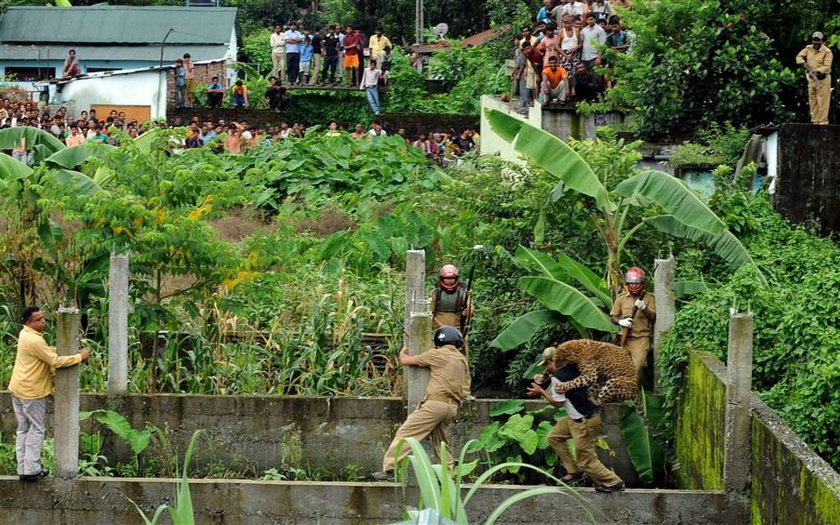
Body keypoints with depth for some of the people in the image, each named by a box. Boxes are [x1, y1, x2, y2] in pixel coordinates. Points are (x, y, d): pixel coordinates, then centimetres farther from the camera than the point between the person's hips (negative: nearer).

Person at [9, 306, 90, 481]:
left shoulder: (26, 334, 7)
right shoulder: (35, 341, -23)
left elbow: (47, 352, 17)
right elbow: (56, 361, -22)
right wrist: (80, 357, -13)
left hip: (18, 389, 9)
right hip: (32, 392, -9)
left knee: (23, 429, 13)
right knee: (36, 430, 0)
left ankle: (23, 469, 17)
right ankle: (31, 470, 1)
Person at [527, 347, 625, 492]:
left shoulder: (557, 377, -18)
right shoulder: (572, 369, 6)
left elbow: (557, 402, -11)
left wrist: (541, 391, 1)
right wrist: (551, 378, 17)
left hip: (585, 422, -10)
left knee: (586, 460, 0)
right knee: (554, 437, 18)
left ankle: (613, 482, 9)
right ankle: (574, 471, 21)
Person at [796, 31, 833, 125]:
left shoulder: (827, 52, -11)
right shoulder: (808, 49, 7)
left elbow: (826, 67, -18)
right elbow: (799, 57, 9)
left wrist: (817, 71, -32)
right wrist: (804, 63, -12)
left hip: (823, 79, -6)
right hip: (811, 79, 6)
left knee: (823, 101, -9)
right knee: (812, 101, 9)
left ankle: (823, 121, -9)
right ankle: (815, 120, 14)